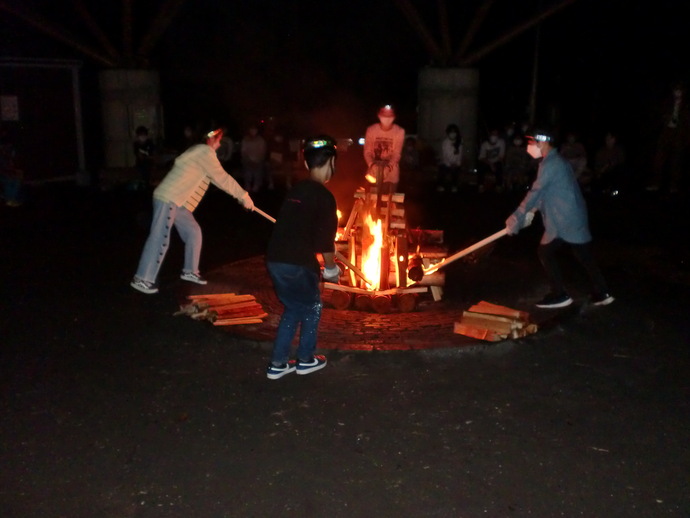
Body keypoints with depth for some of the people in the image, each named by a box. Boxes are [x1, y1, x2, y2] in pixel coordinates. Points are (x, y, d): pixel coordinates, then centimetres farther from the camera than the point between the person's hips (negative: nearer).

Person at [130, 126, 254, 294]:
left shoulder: (200, 153, 19)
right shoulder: (205, 151, -12)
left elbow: (217, 179, 21)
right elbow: (223, 178, -13)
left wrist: (240, 195, 19)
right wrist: (244, 196, -7)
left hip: (177, 201, 10)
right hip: (167, 199, -10)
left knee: (193, 231, 13)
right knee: (159, 239, -9)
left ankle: (189, 271, 22)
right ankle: (141, 279, -4)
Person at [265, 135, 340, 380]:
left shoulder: (296, 190, 13)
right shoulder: (324, 196, -10)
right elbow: (325, 240, -12)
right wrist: (331, 268, 6)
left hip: (275, 259, 7)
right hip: (296, 264, -7)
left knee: (293, 308, 23)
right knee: (312, 307, 17)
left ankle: (278, 364, 25)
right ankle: (306, 359, 30)